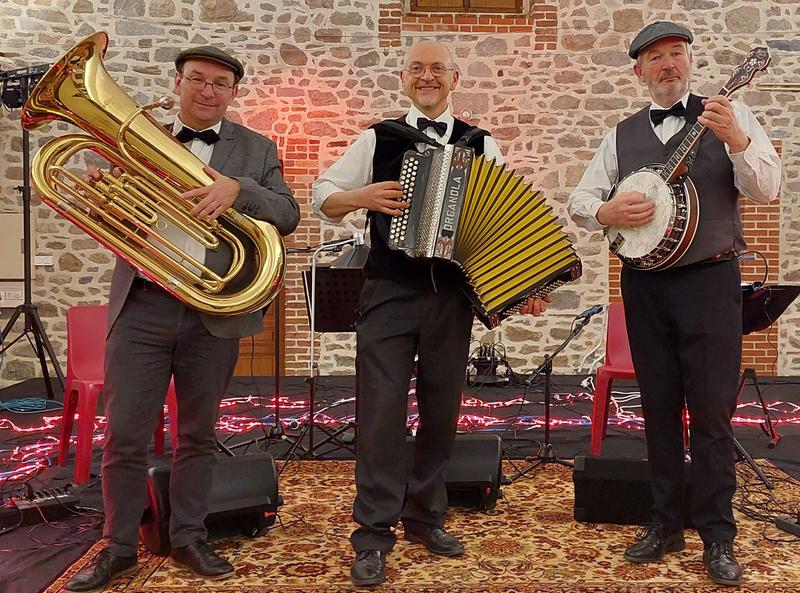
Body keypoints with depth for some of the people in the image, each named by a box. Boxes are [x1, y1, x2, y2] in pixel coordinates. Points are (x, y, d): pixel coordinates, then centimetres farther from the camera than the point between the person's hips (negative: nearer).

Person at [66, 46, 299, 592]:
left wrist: (238, 188, -22)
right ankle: (119, 547, 21)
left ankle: (188, 537, 28)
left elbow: (288, 217, -5)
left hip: (214, 313, 0)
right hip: (141, 305, 1)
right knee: (124, 436, 3)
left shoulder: (257, 150, 7)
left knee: (198, 435, 12)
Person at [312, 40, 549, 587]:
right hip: (390, 294, -2)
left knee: (442, 412, 10)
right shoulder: (379, 138, 6)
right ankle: (373, 536, 6)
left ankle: (426, 517, 27)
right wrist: (362, 196, -12)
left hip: (453, 296, 2)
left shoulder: (482, 146, 9)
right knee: (382, 411, -4)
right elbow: (323, 197, 8)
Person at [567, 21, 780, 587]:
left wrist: (735, 139, -24)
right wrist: (607, 212, -12)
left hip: (710, 281, -3)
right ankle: (666, 523, 23)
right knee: (660, 409, 10)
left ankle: (718, 535, 11)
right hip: (644, 283, 3)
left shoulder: (729, 115, 3)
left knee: (712, 412, -2)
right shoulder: (622, 135, 11)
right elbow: (579, 200, 10)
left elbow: (766, 189, -7)